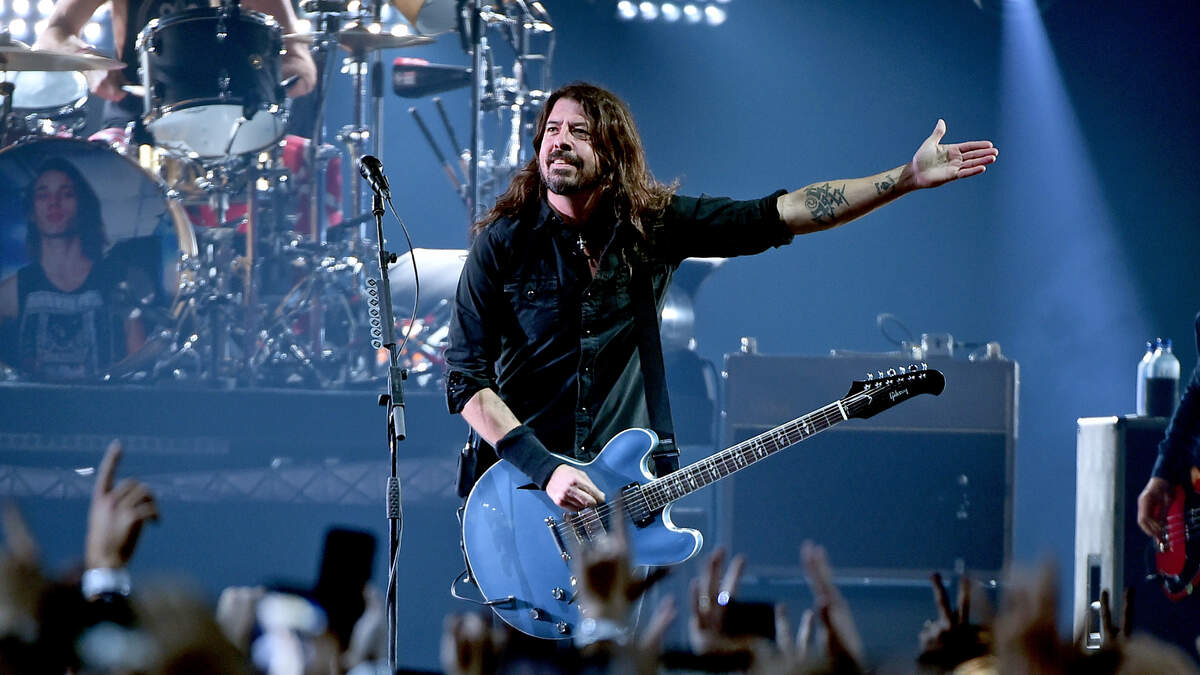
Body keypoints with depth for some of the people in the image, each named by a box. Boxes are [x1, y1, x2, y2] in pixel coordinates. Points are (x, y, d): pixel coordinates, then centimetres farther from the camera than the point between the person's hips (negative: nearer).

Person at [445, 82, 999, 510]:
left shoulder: (653, 225, 1)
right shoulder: (503, 242, -7)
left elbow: (780, 215, -1)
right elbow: (465, 379, -8)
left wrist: (909, 177, -7)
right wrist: (543, 468, -19)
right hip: (521, 486, -2)